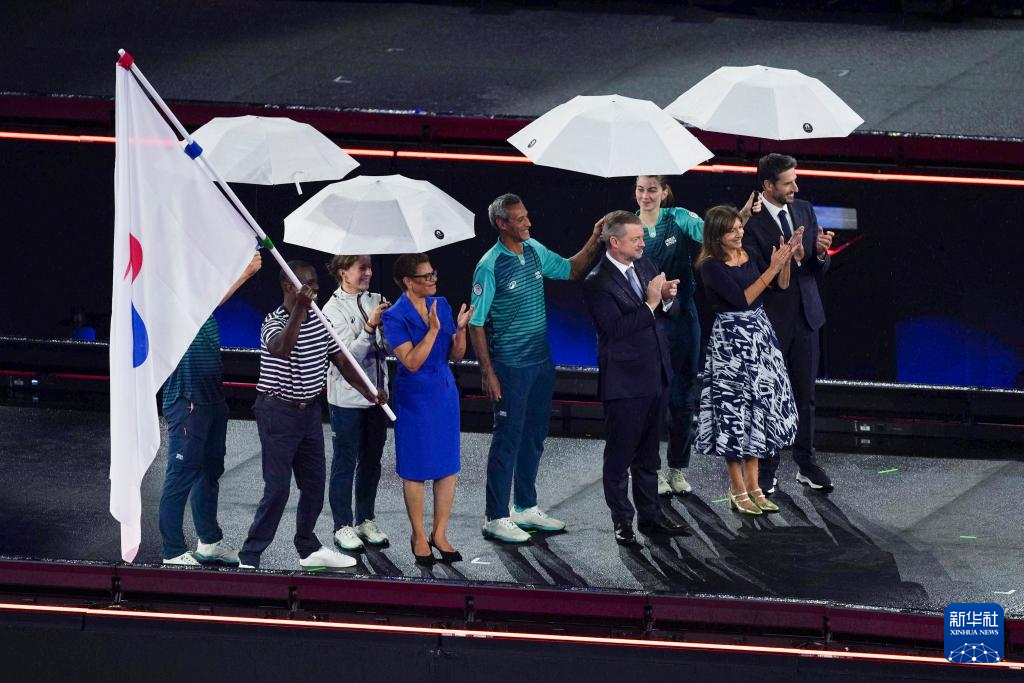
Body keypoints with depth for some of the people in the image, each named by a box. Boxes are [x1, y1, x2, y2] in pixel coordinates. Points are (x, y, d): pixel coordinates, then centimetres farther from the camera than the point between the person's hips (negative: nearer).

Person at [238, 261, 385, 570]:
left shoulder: (319, 321, 6)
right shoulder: (274, 322, -16)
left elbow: (341, 359, 9)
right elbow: (281, 348, -38)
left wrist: (368, 391, -4)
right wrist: (299, 309, -44)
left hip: (309, 410, 7)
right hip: (278, 413, -7)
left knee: (314, 483, 14)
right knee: (277, 488, -10)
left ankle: (309, 550, 30)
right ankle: (249, 558, -4)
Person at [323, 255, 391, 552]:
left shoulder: (375, 301, 5)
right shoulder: (333, 310, -11)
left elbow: (392, 347, 5)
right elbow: (349, 356, -17)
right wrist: (370, 327, -27)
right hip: (348, 398, -6)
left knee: (371, 461, 14)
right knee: (345, 462, 2)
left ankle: (366, 520, 25)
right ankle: (343, 526, 9)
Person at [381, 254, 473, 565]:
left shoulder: (441, 305, 2)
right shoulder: (395, 317, -14)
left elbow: (456, 355, 5)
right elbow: (412, 362, -20)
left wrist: (460, 329, -13)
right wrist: (433, 330, -27)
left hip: (445, 392, 5)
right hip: (414, 397, -5)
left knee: (448, 466, 7)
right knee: (416, 469, 4)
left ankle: (440, 534, 18)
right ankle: (419, 536, 18)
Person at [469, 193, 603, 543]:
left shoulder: (535, 251, 5)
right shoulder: (490, 267, -16)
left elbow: (572, 271, 19)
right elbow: (476, 323, -14)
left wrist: (594, 243, 2)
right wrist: (487, 372, -16)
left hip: (541, 361, 7)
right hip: (510, 366, -7)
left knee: (534, 436, 15)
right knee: (508, 439, -3)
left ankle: (526, 507, 28)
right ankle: (496, 518, 3)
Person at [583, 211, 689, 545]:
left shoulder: (644, 266, 7)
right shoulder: (597, 283, -16)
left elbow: (671, 311, 13)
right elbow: (616, 328, -23)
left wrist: (667, 298, -9)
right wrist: (650, 304, -24)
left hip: (655, 376, 7)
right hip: (624, 382, -7)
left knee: (648, 453, 17)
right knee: (620, 454, 3)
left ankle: (649, 514, 26)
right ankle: (622, 521, 11)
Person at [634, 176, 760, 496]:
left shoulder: (678, 218, -2)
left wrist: (743, 215, -35)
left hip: (681, 317, 1)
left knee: (683, 395, 7)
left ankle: (678, 468, 19)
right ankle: (653, 470, 12)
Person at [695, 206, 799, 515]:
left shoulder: (751, 256, 7)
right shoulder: (711, 266, -12)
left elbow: (781, 285, 5)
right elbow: (742, 299, -19)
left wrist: (787, 259, -12)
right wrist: (772, 268, -21)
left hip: (759, 337, 6)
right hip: (731, 342, -6)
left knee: (757, 410, 9)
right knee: (735, 412, -1)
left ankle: (753, 486, 16)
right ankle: (738, 492, 7)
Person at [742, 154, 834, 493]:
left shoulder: (804, 211, 5)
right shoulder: (750, 221, -14)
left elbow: (819, 270, 8)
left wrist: (821, 253, -14)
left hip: (805, 316, 5)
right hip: (770, 320, -5)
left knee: (805, 395, 11)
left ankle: (806, 464, 20)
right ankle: (767, 469, 14)